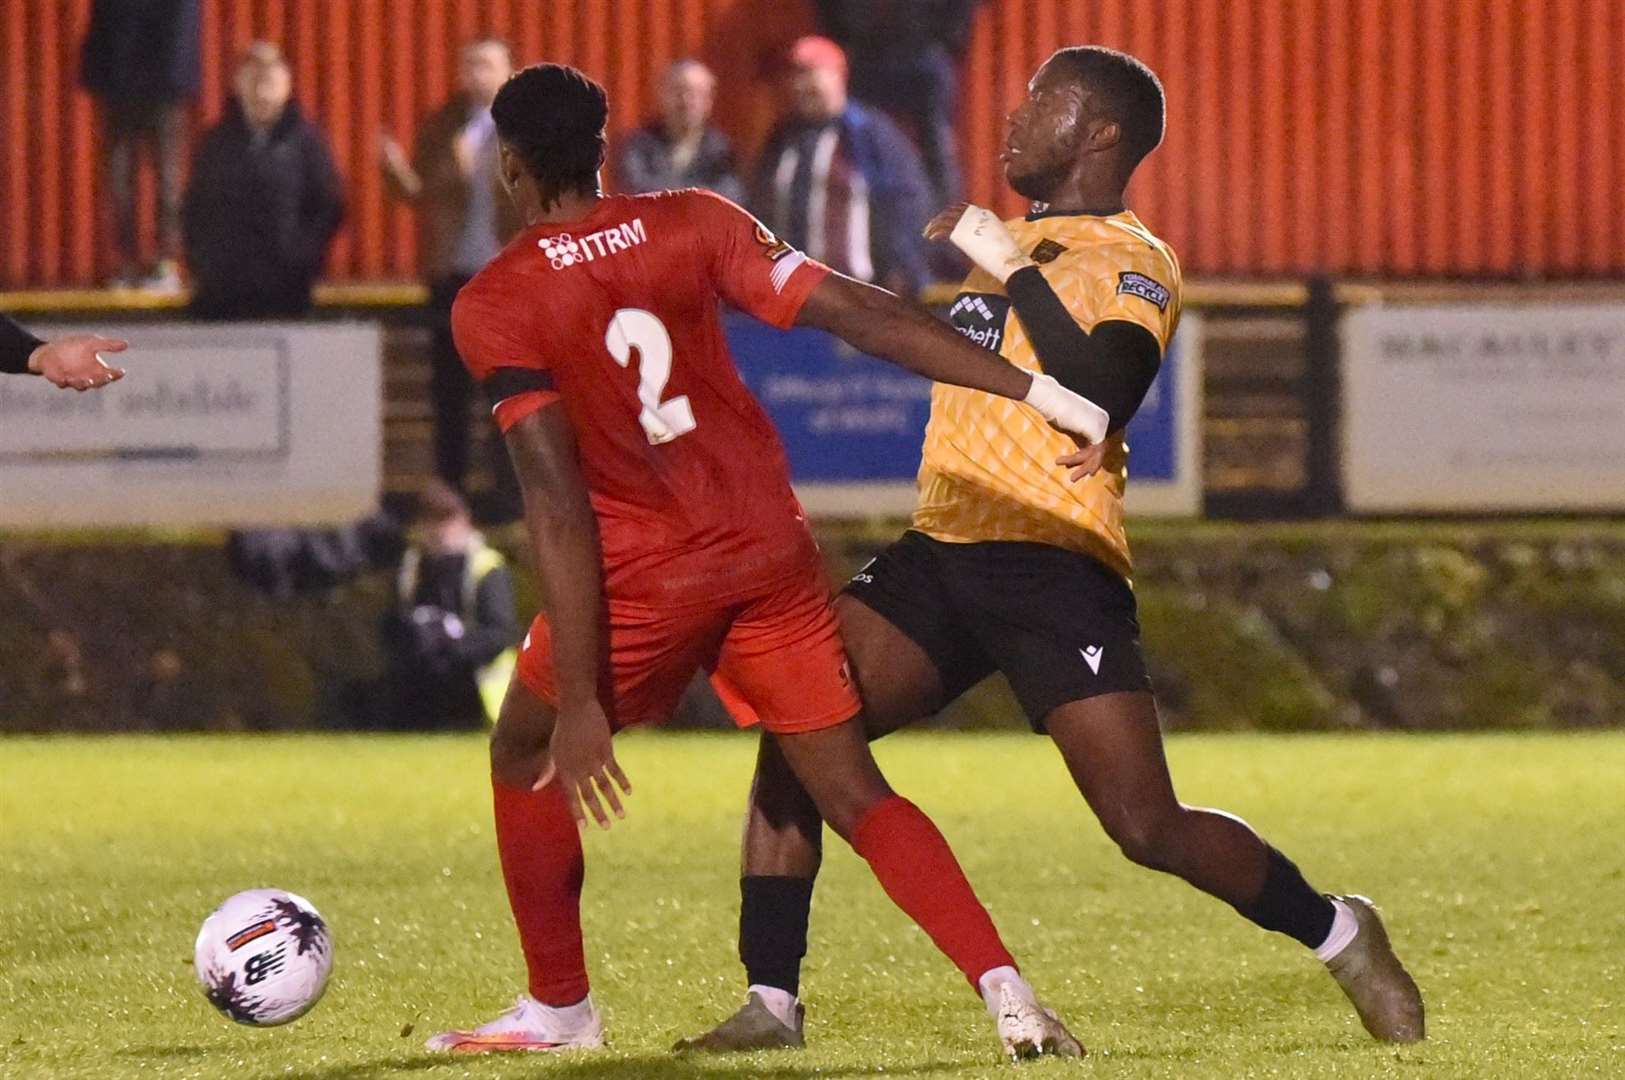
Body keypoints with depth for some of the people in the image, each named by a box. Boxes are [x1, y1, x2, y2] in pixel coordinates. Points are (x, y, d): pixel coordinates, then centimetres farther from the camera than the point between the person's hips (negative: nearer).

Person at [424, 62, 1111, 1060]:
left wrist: (578, 702, -16)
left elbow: (558, 501, -14)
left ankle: (559, 1009, 25)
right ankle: (1009, 993, -12)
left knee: (523, 755, 21)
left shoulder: (494, 308, -8)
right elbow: (857, 313, -5)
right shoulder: (691, 226, 3)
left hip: (645, 572, -4)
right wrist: (1035, 390, -4)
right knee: (855, 793, 6)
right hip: (772, 548, 4)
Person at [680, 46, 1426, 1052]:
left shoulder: (1133, 262, -4)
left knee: (1148, 826, -12)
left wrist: (1015, 272, -19)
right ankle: (769, 1001, -9)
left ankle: (1339, 933, 11)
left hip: (1054, 565, -8)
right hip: (942, 554, 8)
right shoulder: (1020, 238, 22)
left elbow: (1102, 394, -22)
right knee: (792, 734, -12)